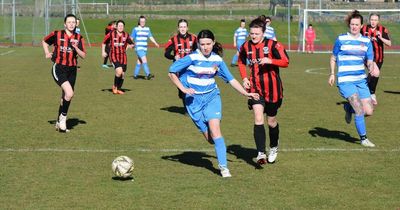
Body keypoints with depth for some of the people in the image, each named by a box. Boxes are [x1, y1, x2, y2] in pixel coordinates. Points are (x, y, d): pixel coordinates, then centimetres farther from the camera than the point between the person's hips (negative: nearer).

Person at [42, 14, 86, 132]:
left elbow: (83, 56, 1)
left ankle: (59, 122, 26)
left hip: (72, 70, 4)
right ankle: (63, 118, -5)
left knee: (65, 97, 11)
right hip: (59, 68, -4)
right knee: (69, 93, -23)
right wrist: (47, 53, 3)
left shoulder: (79, 38, 4)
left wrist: (76, 47, -15)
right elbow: (44, 41, 16)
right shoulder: (57, 35, -2)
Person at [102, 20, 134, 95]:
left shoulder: (126, 35, 3)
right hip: (114, 56, -4)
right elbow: (104, 42, 9)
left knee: (123, 74, 7)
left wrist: (130, 46, -9)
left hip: (123, 56, 4)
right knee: (119, 71, -23)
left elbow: (132, 44, 14)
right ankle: (114, 86, 0)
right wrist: (103, 52, 0)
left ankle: (118, 89, 29)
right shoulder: (111, 34, -3)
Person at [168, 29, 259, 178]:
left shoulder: (217, 59, -1)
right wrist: (183, 89, -14)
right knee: (209, 137, -3)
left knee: (214, 129, -18)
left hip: (212, 96, 1)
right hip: (194, 99, -1)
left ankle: (223, 166, -15)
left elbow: (230, 79, 8)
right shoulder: (192, 58, -12)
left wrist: (246, 93, 2)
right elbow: (171, 72, -7)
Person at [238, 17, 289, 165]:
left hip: (272, 89, -1)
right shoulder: (246, 47, 2)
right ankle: (261, 153, -20)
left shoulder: (272, 45, -9)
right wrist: (244, 78, 5)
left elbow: (285, 62, -15)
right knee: (258, 119, -16)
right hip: (255, 88, 2)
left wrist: (270, 60, -30)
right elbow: (241, 62, 20)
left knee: (271, 121, 12)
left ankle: (274, 147, 38)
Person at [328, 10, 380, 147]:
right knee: (359, 110, -16)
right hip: (345, 80, -4)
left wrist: (372, 68, -14)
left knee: (369, 111, 0)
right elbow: (333, 58, 9)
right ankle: (363, 138, 0)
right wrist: (332, 74, -2)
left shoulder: (366, 41, 8)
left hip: (361, 80, 5)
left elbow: (369, 61, 8)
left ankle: (348, 108, 30)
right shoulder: (341, 39, 0)